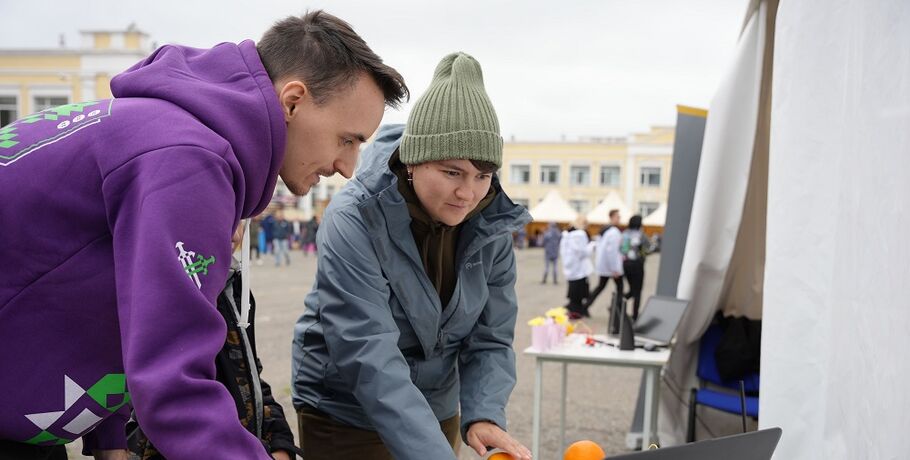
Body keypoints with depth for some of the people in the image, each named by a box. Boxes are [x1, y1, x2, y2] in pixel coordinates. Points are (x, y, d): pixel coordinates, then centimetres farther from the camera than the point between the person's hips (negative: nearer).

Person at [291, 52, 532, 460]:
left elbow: (490, 340, -6)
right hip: (344, 414, -4)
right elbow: (369, 360, -32)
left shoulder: (491, 227, -10)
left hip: (436, 411, 5)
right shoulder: (353, 219, -25)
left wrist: (483, 415, -24)